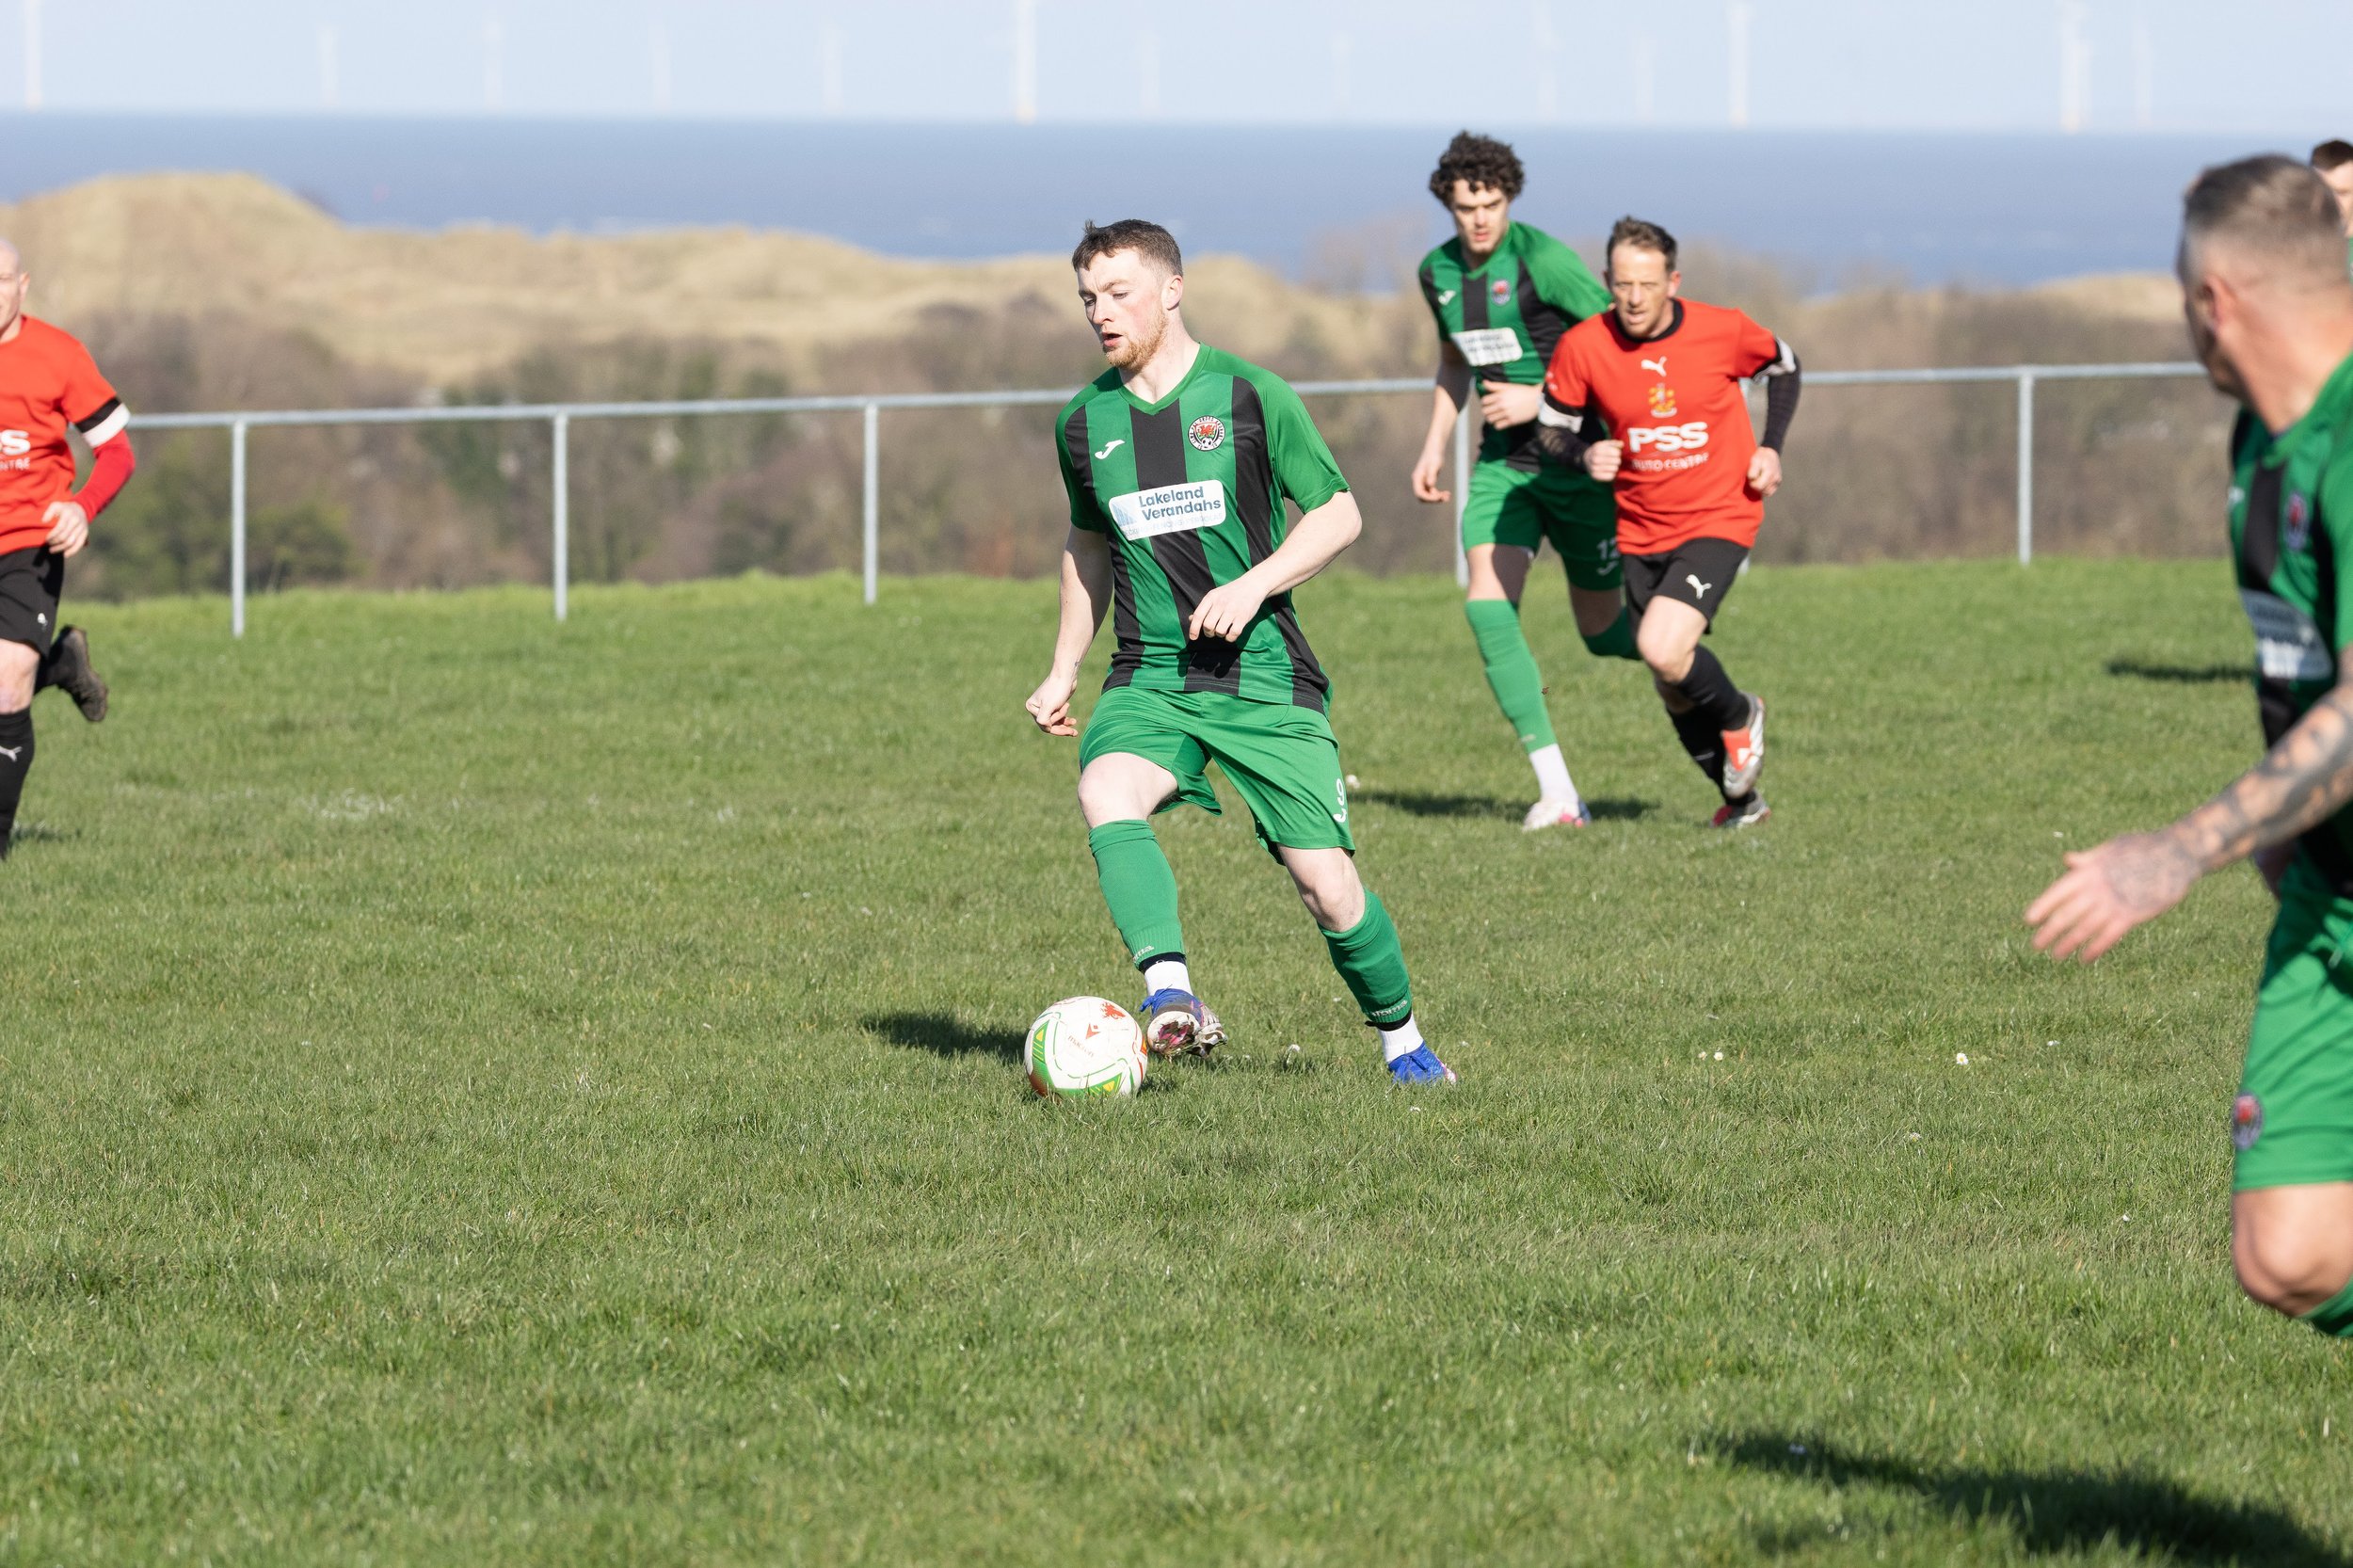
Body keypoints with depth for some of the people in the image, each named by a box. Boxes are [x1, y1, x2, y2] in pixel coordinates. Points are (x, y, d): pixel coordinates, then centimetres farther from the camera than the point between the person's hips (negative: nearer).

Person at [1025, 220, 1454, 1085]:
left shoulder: (1251, 398, -4)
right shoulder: (1085, 422, 8)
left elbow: (1338, 515, 0)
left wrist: (1253, 585, -14)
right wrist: (1063, 669, 22)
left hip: (1265, 675, -2)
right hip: (1150, 680, 2)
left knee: (1325, 879, -6)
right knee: (1106, 792, -31)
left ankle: (1403, 1040, 18)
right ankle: (1170, 995, -44)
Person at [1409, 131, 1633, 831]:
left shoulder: (1543, 260, -17)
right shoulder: (1439, 272, 5)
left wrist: (1541, 399, -21)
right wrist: (1434, 445, 15)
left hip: (1575, 461, -5)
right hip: (1502, 463, 5)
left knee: (1602, 629, 4)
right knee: (1488, 605, -15)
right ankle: (1556, 790, -14)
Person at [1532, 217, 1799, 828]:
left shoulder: (1721, 331, -14)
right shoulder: (1582, 348, -13)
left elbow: (1782, 366, 8)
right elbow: (1553, 427, 3)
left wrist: (1771, 447, -4)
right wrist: (1586, 454, -19)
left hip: (1717, 519, -3)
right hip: (1641, 531, 3)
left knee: (1664, 651, -24)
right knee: (1674, 688, 12)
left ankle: (1739, 716, 9)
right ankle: (1741, 799, 36)